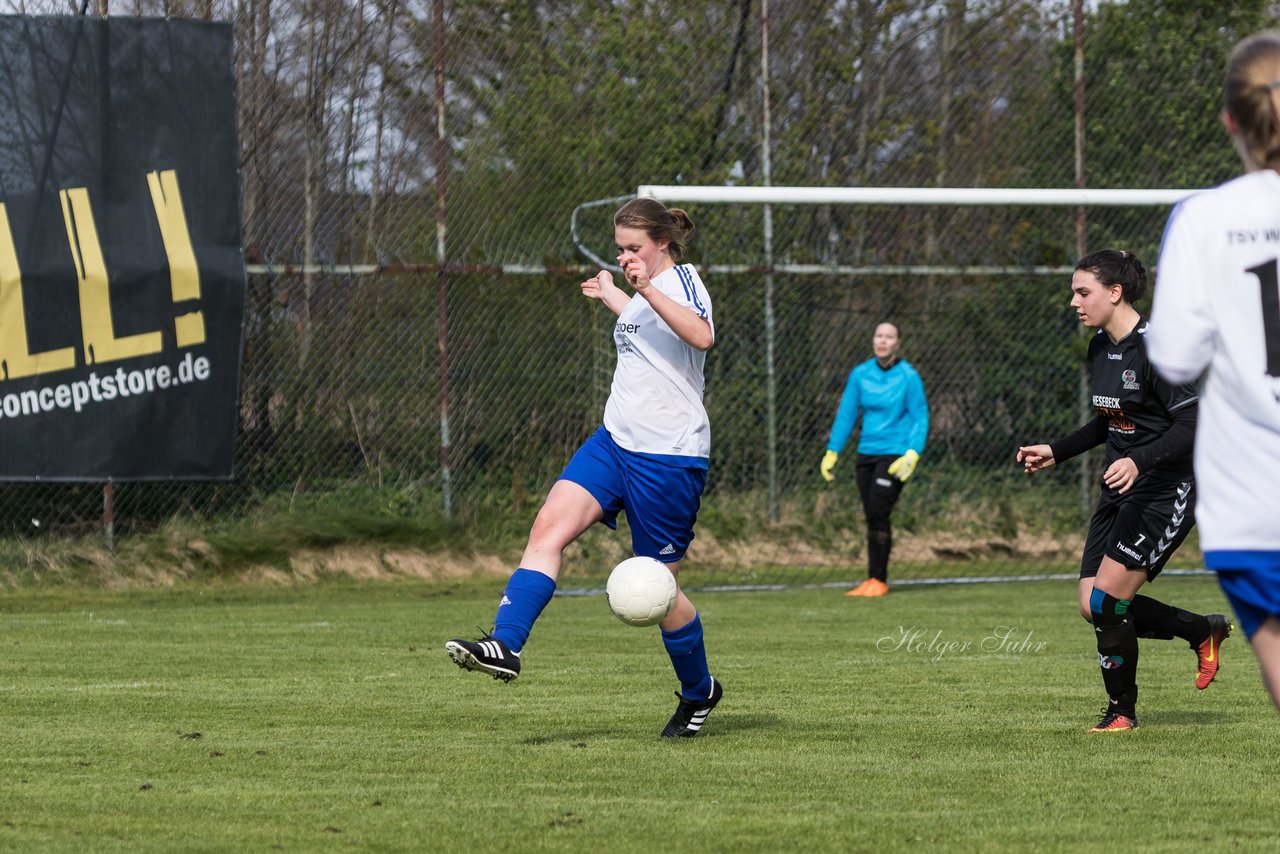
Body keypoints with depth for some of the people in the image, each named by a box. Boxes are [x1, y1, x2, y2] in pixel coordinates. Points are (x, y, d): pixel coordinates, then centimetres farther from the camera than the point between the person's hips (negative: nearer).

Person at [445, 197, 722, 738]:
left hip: (668, 458, -8)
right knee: (550, 526, -15)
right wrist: (610, 295, 52)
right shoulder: (645, 293, 16)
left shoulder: (681, 279, -10)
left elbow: (702, 335, -33)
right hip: (614, 443, 8)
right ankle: (505, 645, -27)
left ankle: (699, 691, 25)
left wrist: (646, 290, -39)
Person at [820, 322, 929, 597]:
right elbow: (846, 414, 10)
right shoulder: (860, 374, 5)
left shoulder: (908, 377, -6)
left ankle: (878, 579, -5)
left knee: (878, 514, -13)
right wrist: (832, 452, 6)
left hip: (894, 454, -4)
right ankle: (875, 580, 8)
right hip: (866, 453, 4)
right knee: (872, 517, 3)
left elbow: (920, 419, -4)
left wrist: (912, 455, -16)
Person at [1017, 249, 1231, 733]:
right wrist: (1055, 453, 17)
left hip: (1165, 491, -9)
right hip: (1121, 491, 9)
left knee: (1108, 600, -15)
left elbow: (1191, 424, -23)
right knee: (1093, 607, 2)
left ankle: (1122, 709, 5)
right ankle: (1205, 631, 23)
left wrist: (1139, 461, -35)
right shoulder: (1100, 349, 10)